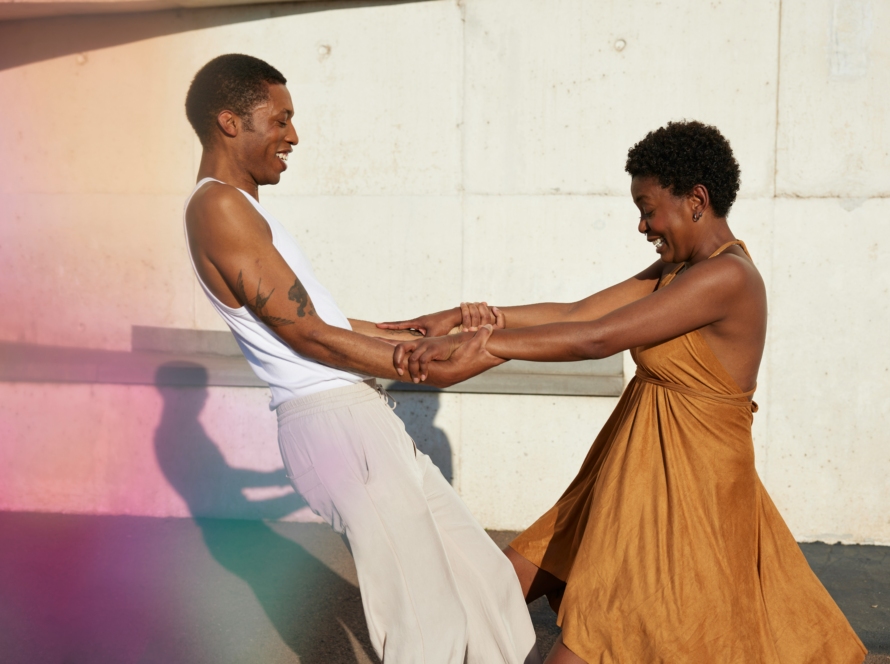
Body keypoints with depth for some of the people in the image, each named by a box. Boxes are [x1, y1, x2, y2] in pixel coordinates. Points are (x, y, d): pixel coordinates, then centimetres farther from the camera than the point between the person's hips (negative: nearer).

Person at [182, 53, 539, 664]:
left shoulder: (242, 208, 21)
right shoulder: (217, 206, -11)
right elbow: (307, 335, -14)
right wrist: (437, 371, -10)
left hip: (365, 421, 10)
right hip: (334, 424, -10)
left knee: (482, 574, 15)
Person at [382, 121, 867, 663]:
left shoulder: (727, 277, -22)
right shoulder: (679, 268, 8)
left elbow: (597, 338, -27)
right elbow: (578, 313, 3)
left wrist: (472, 343, -25)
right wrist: (462, 316, -4)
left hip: (679, 484, -9)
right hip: (637, 467, 9)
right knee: (517, 580, 14)